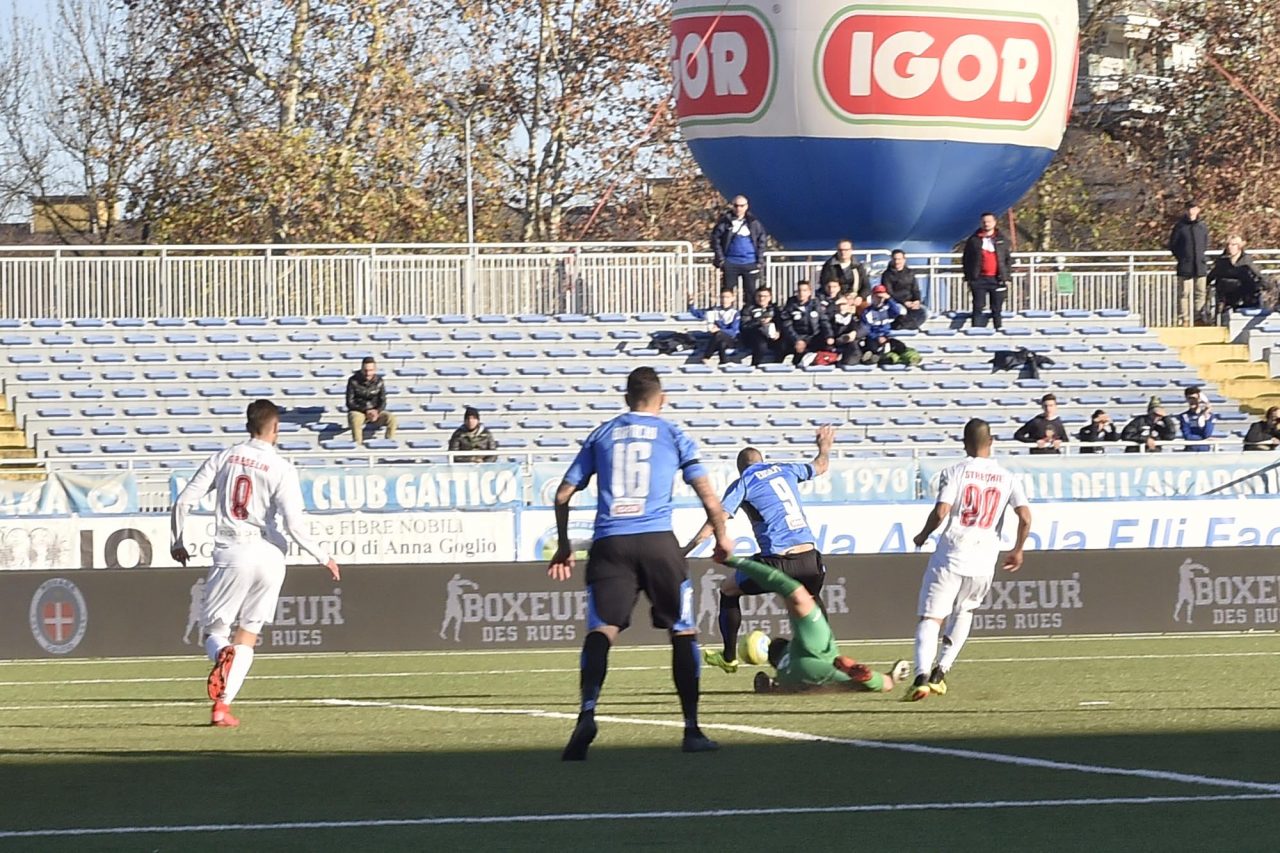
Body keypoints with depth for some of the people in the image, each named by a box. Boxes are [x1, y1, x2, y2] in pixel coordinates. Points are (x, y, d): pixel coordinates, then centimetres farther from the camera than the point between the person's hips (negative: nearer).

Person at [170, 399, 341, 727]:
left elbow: (184, 501, 3)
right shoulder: (281, 469, -4)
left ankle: (222, 655, -28)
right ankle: (223, 706, -3)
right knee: (247, 634, 10)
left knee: (213, 631, 9)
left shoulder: (224, 458, 5)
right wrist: (323, 558, 1)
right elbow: (294, 525, -11)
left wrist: (177, 541, 18)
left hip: (230, 553, 1)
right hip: (268, 553, -1)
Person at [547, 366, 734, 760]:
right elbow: (707, 493, 7)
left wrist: (563, 545, 28)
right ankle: (692, 730, 8)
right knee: (683, 632, 10)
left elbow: (563, 494, 16)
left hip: (609, 544, 1)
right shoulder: (672, 435, 12)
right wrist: (721, 537, 23)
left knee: (601, 631, -7)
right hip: (657, 542, -1)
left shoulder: (601, 435, 17)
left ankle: (587, 713, -32)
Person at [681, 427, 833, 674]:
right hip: (809, 558, 4)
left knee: (728, 590, 19)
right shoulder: (784, 469, 19)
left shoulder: (742, 484, 5)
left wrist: (685, 551, -5)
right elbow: (821, 466, 39)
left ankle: (729, 658, 22)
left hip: (777, 560, -4)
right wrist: (824, 445, 61)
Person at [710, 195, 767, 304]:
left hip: (750, 263, 1)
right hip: (730, 263, -1)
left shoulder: (753, 223, 2)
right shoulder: (725, 222, -3)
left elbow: (761, 241, 7)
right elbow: (715, 240, -1)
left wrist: (760, 261, 0)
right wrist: (720, 260, -7)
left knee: (750, 292, 5)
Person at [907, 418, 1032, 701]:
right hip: (984, 562, 3)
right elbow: (1025, 517, -1)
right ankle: (940, 671, 16)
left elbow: (941, 512, -12)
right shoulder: (1007, 478, 6)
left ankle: (922, 675, -24)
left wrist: (923, 536, 6)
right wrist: (1018, 550, 14)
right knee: (964, 612, 27)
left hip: (950, 558, -3)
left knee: (930, 619, -3)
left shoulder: (955, 473, -2)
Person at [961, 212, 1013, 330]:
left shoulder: (1002, 240, 7)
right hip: (979, 279, -1)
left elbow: (1008, 260, 10)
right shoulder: (973, 240, 4)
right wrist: (968, 278, 1)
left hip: (997, 279, 1)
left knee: (997, 309, 5)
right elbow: (966, 260, 7)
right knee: (978, 308, -3)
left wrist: (1007, 278, 3)